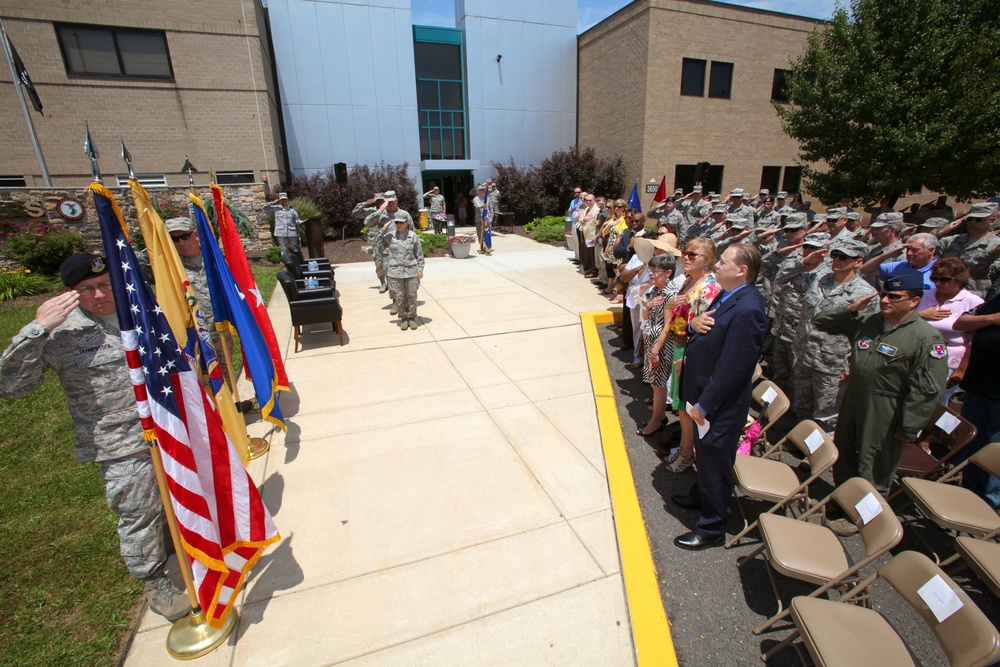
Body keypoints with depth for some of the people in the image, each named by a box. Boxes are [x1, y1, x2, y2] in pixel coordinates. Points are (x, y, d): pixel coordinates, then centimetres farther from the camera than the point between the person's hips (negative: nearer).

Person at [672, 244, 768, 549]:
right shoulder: (728, 295, 4)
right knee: (705, 454, 28)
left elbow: (732, 368, -27)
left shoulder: (747, 310, -27)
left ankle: (712, 527, 28)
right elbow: (709, 331, 13)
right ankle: (700, 496, 51)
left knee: (715, 461, 8)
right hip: (703, 397, 9)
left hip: (720, 404, -9)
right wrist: (695, 323, -11)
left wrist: (704, 404, -20)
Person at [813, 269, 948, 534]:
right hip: (852, 406, 6)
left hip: (884, 418, -6)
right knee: (844, 458, 21)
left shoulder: (927, 339, -16)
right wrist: (850, 309, -7)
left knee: (872, 470, 10)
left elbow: (927, 390, -17)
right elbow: (822, 322, 9)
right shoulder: (867, 322, 1)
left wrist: (909, 428, -16)